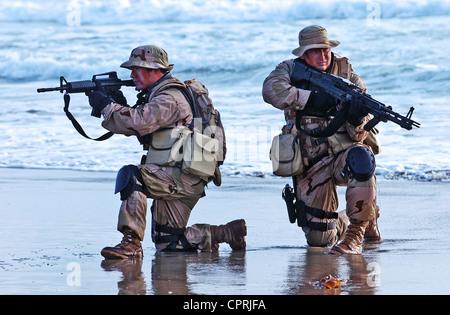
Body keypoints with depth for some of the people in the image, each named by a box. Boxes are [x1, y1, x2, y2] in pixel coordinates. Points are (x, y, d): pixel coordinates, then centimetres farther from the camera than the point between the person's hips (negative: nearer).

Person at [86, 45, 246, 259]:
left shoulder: (169, 98, -14)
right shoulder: (158, 94, 19)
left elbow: (139, 123, -30)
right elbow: (137, 127, 18)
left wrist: (106, 105, -19)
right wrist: (119, 105, 0)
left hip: (183, 177, -10)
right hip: (172, 179, 10)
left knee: (130, 175, -31)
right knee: (167, 244, 11)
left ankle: (131, 244, -35)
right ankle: (227, 233, 21)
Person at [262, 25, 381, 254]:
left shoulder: (347, 75, 0)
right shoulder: (291, 70, 3)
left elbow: (358, 136, -6)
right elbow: (271, 90, -23)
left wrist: (357, 119, -30)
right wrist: (311, 98, -28)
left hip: (343, 152, -1)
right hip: (310, 165, 1)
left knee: (360, 158, -39)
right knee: (319, 238, -6)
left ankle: (357, 231, -24)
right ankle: (345, 223, 32)